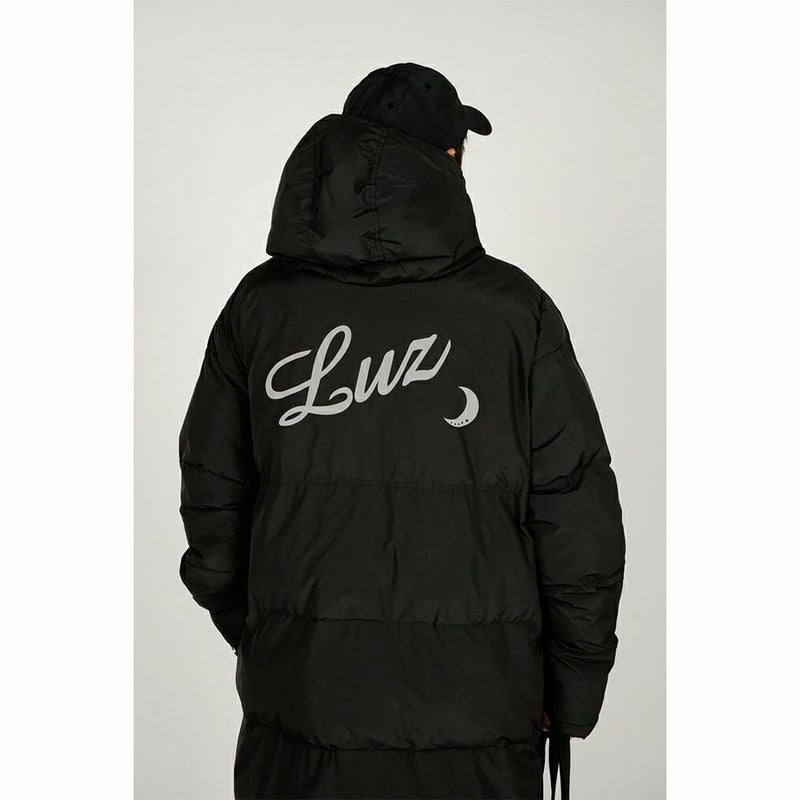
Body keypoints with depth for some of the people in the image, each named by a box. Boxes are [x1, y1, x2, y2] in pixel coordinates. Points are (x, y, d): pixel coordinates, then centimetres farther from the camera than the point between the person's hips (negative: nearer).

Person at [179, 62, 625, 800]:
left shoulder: (261, 303, -2)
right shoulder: (515, 309, -7)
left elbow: (212, 498, 5)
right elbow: (579, 520, -5)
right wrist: (573, 696, 6)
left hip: (299, 714, 2)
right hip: (474, 716, -1)